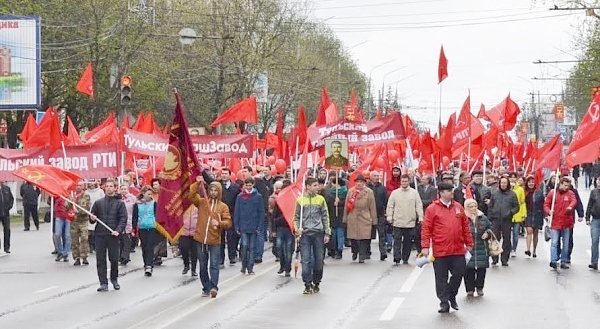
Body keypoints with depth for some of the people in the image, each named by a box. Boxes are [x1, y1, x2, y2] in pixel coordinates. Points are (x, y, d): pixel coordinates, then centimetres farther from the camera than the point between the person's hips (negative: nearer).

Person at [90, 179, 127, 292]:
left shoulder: (120, 203, 6)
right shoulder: (98, 203, 13)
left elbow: (123, 219, -1)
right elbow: (92, 218, 17)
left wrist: (118, 230, -16)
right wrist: (92, 218, -7)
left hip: (113, 235, -2)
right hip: (100, 235, 2)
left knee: (114, 259, 2)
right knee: (100, 260, -1)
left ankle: (114, 279, 24)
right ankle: (103, 283, 2)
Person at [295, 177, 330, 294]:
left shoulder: (320, 199, 6)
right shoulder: (300, 200, 3)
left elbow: (325, 217, 8)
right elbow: (296, 217, 8)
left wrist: (327, 233, 4)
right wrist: (297, 228, -10)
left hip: (318, 233, 1)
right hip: (305, 233, -1)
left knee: (319, 260, 4)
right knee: (306, 260, -5)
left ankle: (316, 283, 17)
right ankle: (308, 285, -1)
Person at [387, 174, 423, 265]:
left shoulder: (414, 193, 5)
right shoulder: (395, 193, 5)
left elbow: (419, 206, 4)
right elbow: (390, 206, 6)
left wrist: (420, 217, -4)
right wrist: (389, 216, -2)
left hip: (410, 222, 1)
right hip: (397, 222, -1)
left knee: (408, 242, 6)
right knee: (397, 241, -4)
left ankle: (405, 258, 16)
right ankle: (397, 259, -4)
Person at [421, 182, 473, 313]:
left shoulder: (458, 207, 9)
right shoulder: (432, 209, -4)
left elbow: (465, 227, 14)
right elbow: (426, 229, -6)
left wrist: (469, 243, 13)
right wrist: (425, 246, -11)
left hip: (458, 250, 4)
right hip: (440, 251, -4)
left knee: (459, 273, 5)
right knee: (441, 278, 3)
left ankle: (451, 296, 27)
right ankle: (444, 302, 13)